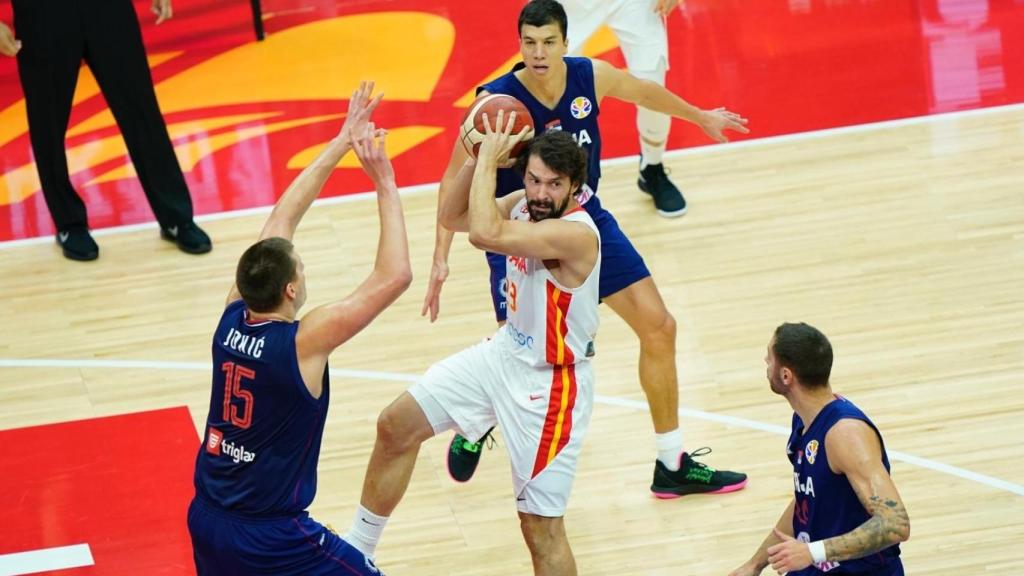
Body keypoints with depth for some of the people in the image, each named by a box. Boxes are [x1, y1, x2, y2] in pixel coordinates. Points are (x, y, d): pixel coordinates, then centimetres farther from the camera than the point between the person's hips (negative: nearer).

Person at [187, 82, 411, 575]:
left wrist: (342, 142, 7)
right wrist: (386, 186, -16)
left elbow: (281, 221, 4)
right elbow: (394, 277, -22)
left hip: (205, 518, 7)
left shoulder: (231, 318, -4)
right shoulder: (302, 343, -21)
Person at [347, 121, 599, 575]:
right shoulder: (525, 205, -4)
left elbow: (485, 234, -41)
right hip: (505, 352, 9)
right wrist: (479, 159, -8)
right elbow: (453, 217, 8)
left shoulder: (576, 234, -30)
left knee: (540, 525, -5)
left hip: (549, 383, -9)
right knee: (396, 425, 12)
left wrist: (489, 161, -29)